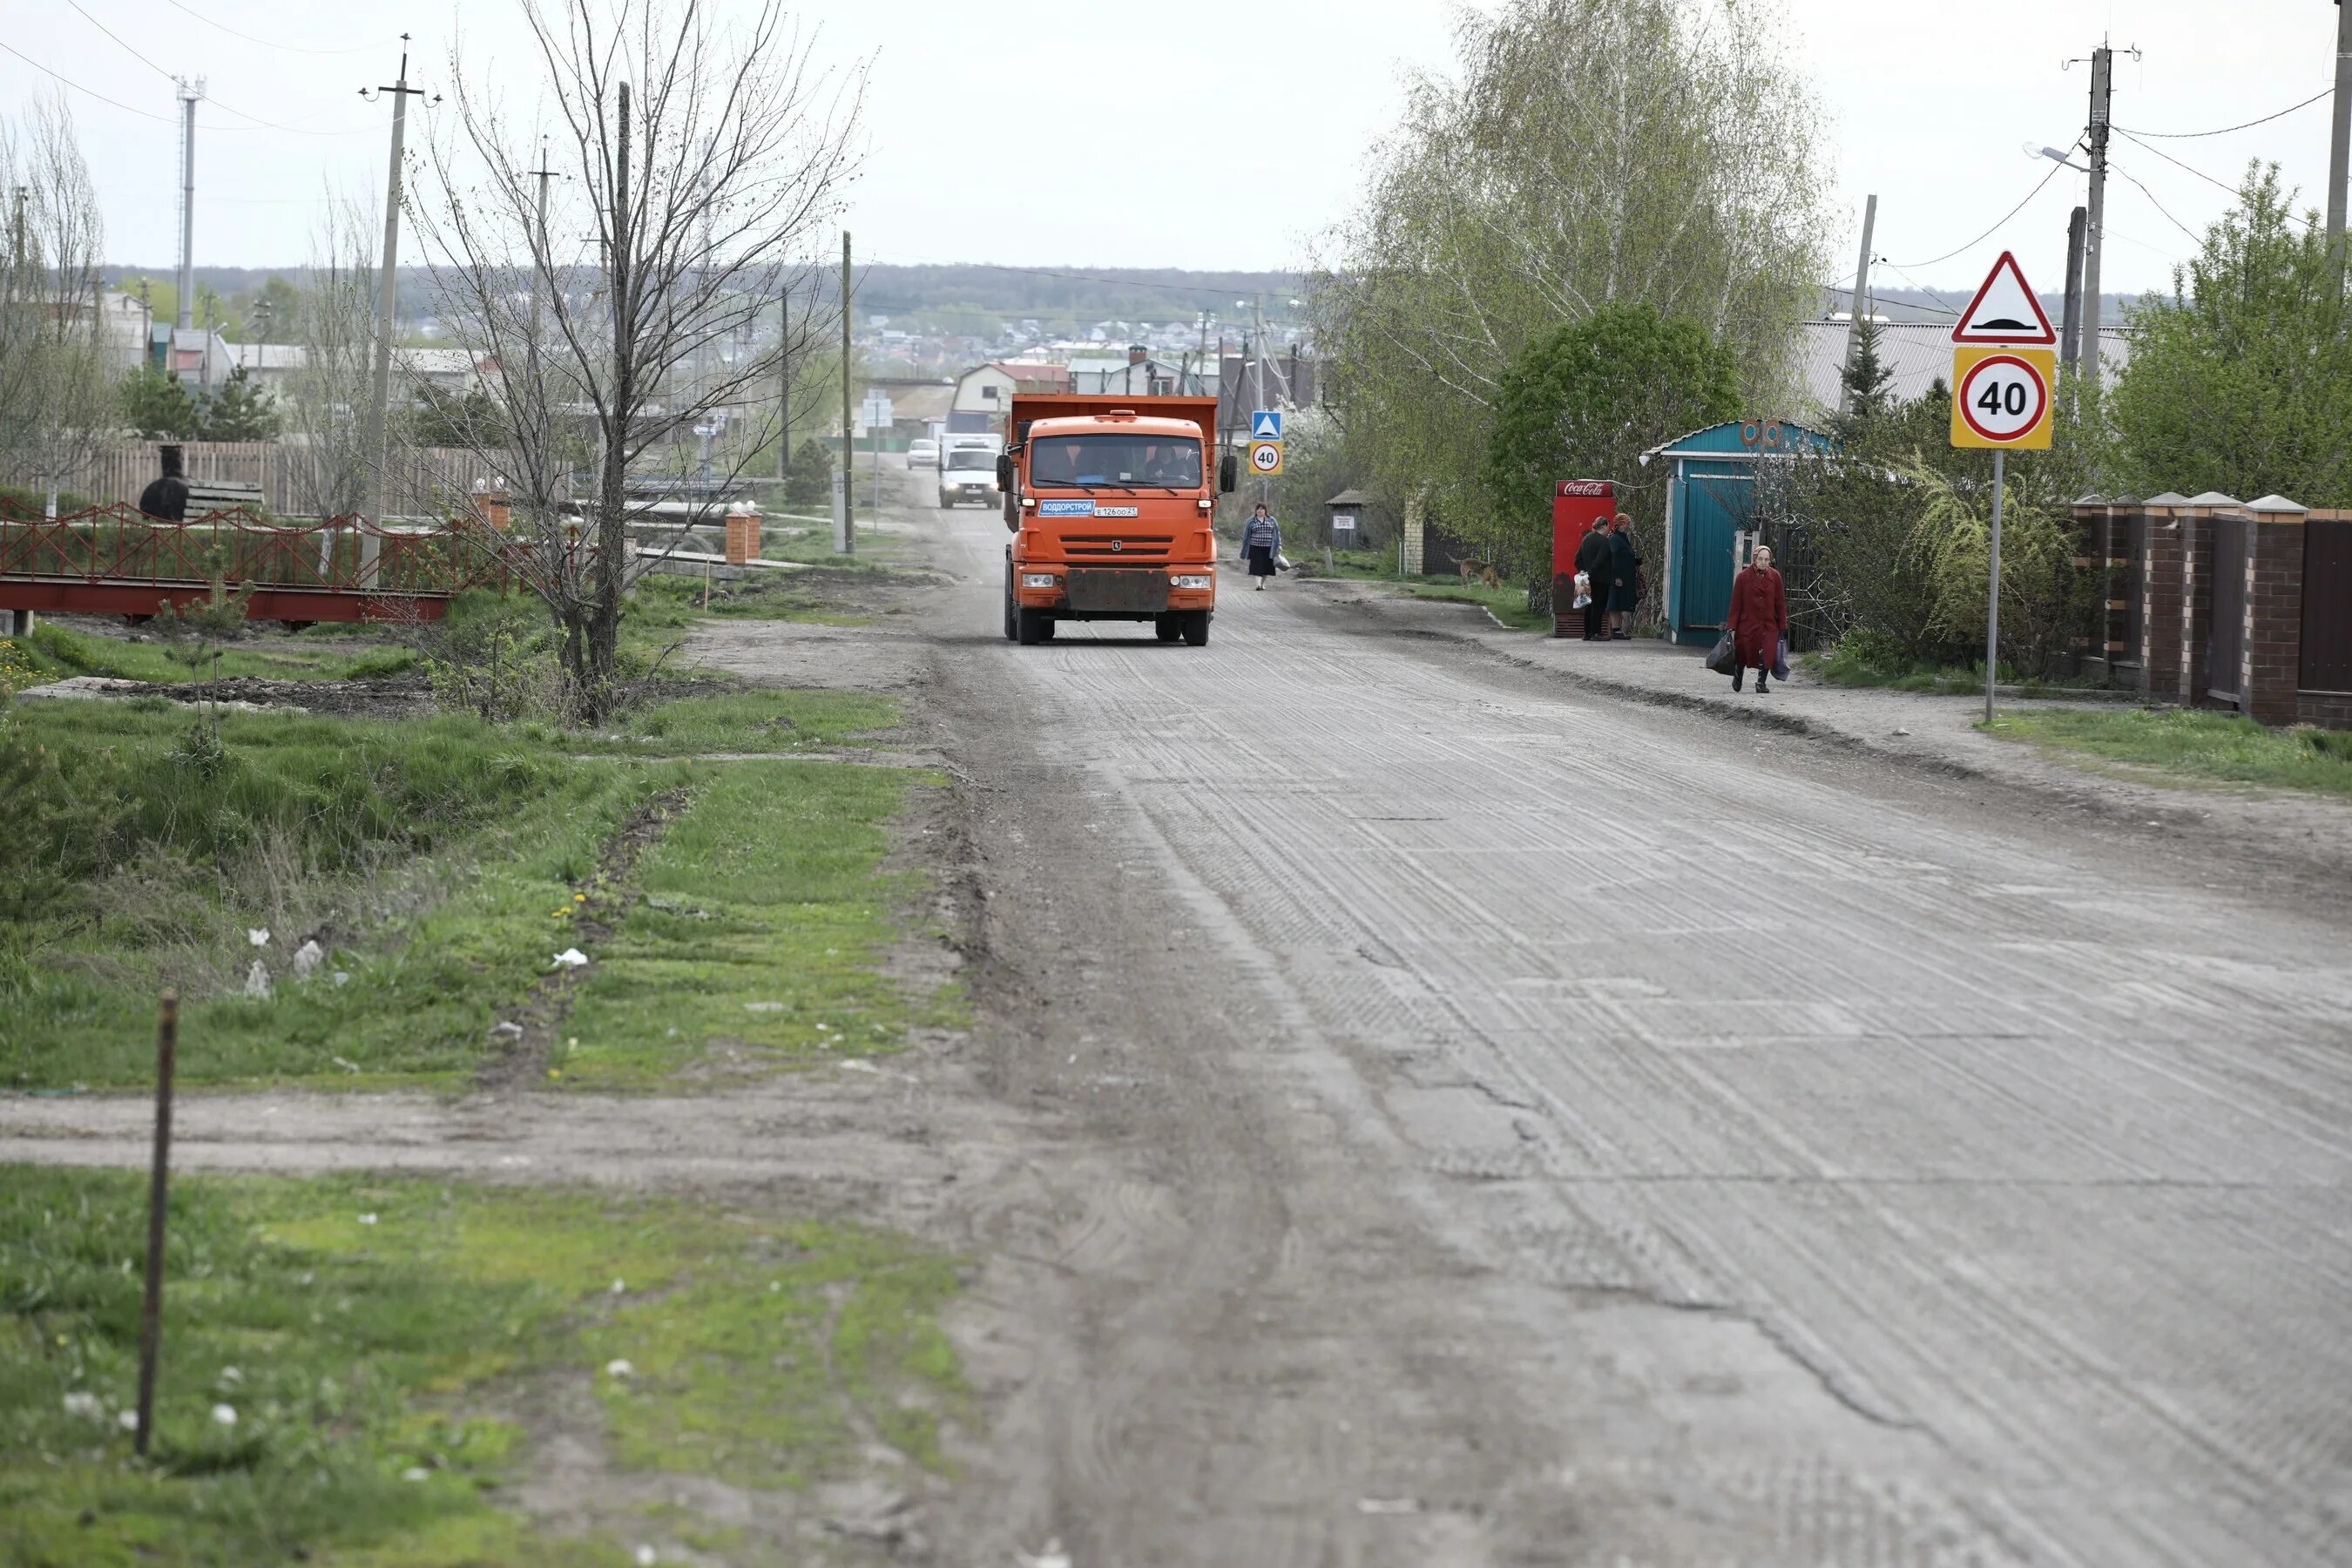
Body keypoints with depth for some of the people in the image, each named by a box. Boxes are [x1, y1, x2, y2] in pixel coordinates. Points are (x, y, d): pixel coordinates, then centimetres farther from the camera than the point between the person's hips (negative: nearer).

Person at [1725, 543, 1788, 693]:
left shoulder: (1774, 577, 1)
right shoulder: (1743, 577, -4)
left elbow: (1780, 603, 5)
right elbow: (1736, 604, -3)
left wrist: (1782, 625, 4)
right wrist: (1731, 626, -6)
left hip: (1768, 624, 1)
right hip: (1748, 623, -1)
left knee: (1767, 653, -11)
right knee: (1743, 652, 8)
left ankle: (1761, 682, 5)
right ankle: (1738, 675, 38)